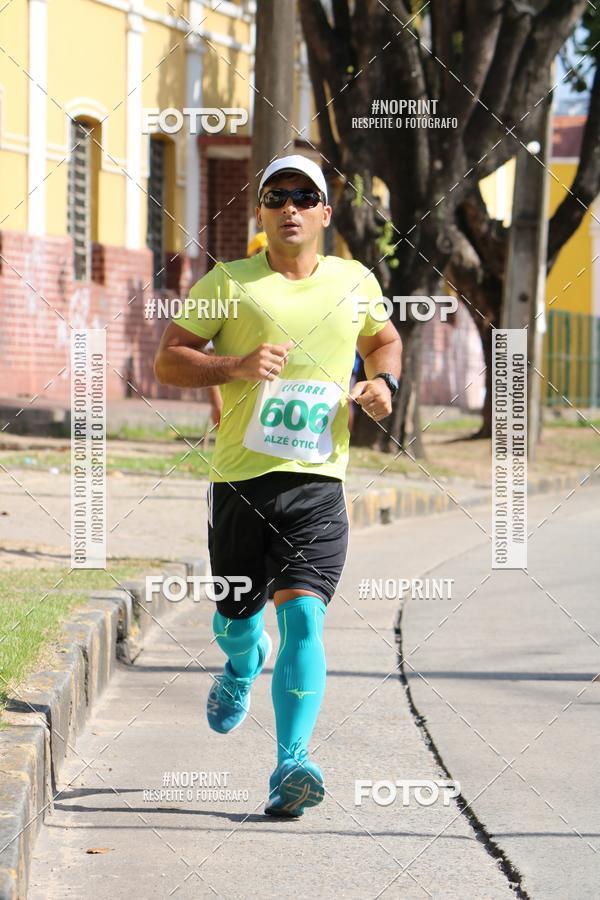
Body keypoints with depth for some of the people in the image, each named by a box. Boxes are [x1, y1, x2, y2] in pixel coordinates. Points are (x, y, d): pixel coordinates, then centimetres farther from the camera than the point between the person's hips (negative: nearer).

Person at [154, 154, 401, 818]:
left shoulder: (356, 282, 10)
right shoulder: (228, 283, 1)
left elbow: (384, 340, 30)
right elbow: (166, 362, 1)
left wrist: (382, 382, 8)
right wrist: (236, 367, -16)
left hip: (319, 484, 0)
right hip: (241, 478, 0)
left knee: (302, 614, -16)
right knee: (234, 618, 12)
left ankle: (291, 766, -19)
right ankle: (243, 666, 51)